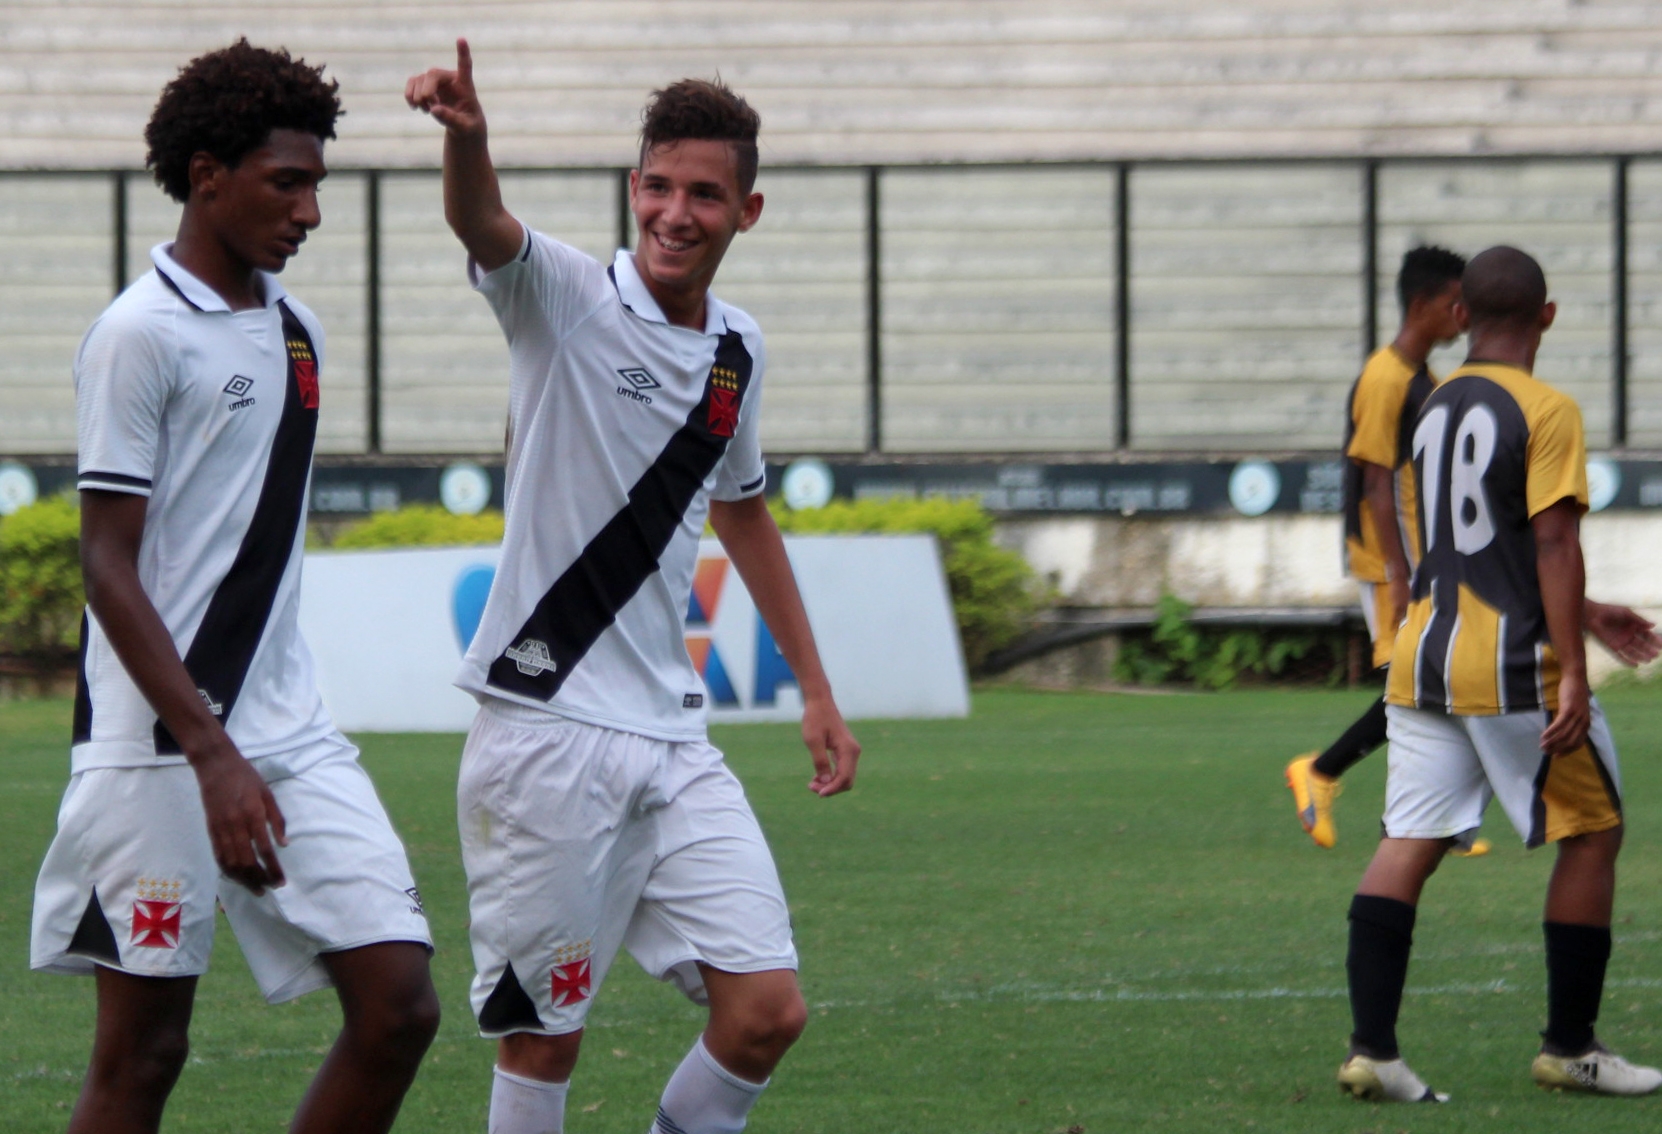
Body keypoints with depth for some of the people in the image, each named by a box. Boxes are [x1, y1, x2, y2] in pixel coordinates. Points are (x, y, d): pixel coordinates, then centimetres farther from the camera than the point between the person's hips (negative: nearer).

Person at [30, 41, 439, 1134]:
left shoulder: (296, 330, 13)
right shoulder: (142, 334, -10)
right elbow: (108, 570, -13)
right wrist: (213, 755, -19)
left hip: (290, 727, 7)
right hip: (159, 745, -7)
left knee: (399, 1004, -3)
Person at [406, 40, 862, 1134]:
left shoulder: (738, 351, 11)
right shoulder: (567, 297, -6)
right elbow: (483, 225, -29)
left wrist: (816, 691, 28)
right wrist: (465, 133, -52)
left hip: (671, 736, 5)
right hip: (546, 731, -5)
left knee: (768, 1010, -4)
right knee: (544, 1039, -2)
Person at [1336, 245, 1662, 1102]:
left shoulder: (1435, 409, 14)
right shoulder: (1544, 413, -9)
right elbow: (1553, 544, -16)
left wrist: (1584, 614, 30)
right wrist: (1571, 671, -17)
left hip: (1423, 654, 6)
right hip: (1514, 668, -6)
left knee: (1409, 843, 1)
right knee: (1592, 832, 9)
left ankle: (1371, 1047, -10)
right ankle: (1569, 1047, 11)